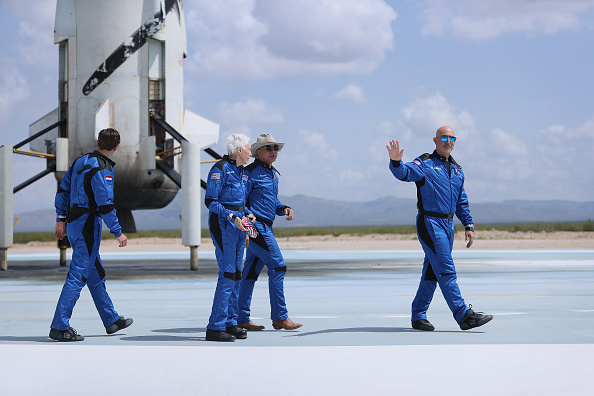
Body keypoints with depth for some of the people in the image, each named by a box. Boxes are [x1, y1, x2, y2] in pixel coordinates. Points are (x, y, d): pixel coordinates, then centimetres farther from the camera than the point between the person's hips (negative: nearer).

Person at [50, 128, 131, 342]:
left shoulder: (80, 162, 10)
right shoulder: (102, 169, -16)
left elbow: (63, 190, 15)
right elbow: (105, 205, -20)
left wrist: (61, 219, 20)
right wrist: (118, 233, -13)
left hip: (74, 223, 9)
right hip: (87, 226, -9)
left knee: (96, 275, 17)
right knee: (78, 276, -7)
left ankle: (111, 320, 28)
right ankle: (59, 327, -8)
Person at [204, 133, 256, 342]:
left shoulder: (241, 171, 16)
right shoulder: (220, 169, -11)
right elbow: (210, 201, -15)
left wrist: (248, 214, 5)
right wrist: (232, 217, -22)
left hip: (237, 223, 9)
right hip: (222, 223, -9)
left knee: (236, 274, 8)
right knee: (227, 274, -12)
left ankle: (230, 323, 14)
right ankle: (215, 327, -9)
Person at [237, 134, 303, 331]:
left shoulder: (273, 174, 18)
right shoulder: (251, 172, -9)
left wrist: (284, 209, 6)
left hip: (265, 227, 9)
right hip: (256, 225, -9)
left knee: (251, 271, 9)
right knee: (277, 266, -10)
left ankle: (241, 318, 13)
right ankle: (280, 317, -5)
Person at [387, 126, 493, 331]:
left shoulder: (457, 170, 17)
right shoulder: (424, 164, -3)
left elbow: (462, 202, 23)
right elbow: (405, 172, -22)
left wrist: (469, 226, 16)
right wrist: (396, 162, -43)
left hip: (448, 224, 7)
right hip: (429, 223, -7)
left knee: (432, 272, 10)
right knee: (446, 270, -12)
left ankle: (418, 316, 18)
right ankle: (463, 315, -15)